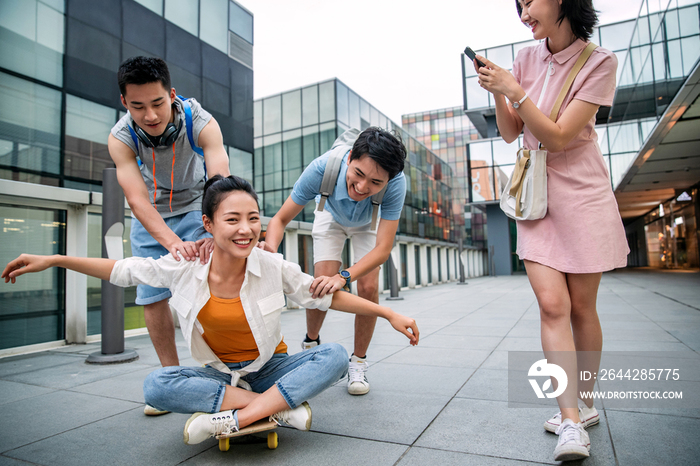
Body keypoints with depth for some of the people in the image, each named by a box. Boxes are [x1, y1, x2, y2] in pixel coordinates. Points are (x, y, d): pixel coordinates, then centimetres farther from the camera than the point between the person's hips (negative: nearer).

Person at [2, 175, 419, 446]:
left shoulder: (274, 268, -17)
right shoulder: (186, 267, -13)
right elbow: (124, 271, 1)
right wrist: (52, 260, 2)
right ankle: (281, 406, -25)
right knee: (157, 385, -28)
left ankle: (232, 419, -28)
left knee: (335, 356, -25)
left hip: (269, 369, 0)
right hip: (217, 372, 1)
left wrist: (389, 314, -10)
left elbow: (327, 295, -10)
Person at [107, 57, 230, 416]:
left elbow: (221, 183, -41)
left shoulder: (202, 124, -29)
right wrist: (173, 242, -53)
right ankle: (172, 375, 14)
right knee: (152, 295, 0)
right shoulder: (120, 138, -24)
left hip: (195, 205, -2)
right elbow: (137, 200, -34)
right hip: (150, 215, 2)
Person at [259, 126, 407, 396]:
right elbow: (281, 218, -32)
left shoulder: (396, 183, -41)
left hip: (370, 222, 0)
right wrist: (270, 247, -54)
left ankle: (358, 362, 6)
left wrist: (344, 276, -55)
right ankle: (310, 343, 18)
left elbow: (383, 248, -41)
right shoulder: (322, 168, -41)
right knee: (321, 284, -13)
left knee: (369, 287, -14)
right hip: (331, 215, 0)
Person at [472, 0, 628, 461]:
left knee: (582, 307, 4)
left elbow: (558, 137, -16)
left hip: (581, 194, -3)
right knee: (552, 304, -10)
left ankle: (585, 403, 24)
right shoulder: (527, 59, 7)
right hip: (536, 195, 3)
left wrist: (514, 91, -19)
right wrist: (497, 92, -6)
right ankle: (573, 422, -6)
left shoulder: (599, 62, -7)